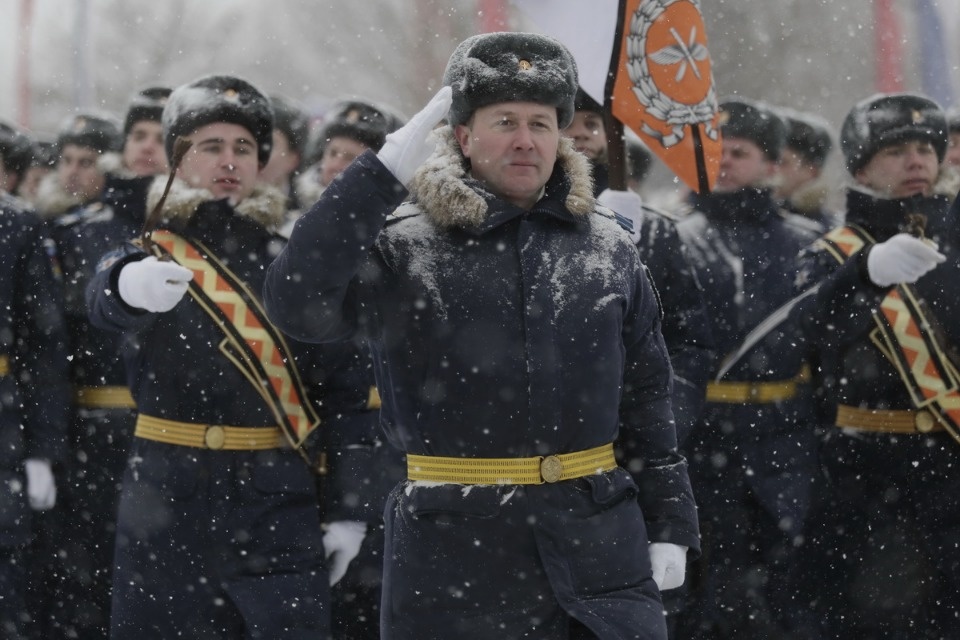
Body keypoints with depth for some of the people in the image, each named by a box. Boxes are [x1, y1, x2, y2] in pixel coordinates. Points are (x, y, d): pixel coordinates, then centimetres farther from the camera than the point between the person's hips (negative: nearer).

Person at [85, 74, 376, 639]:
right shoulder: (152, 255, 3)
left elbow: (343, 390, 6)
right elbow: (106, 300, -22)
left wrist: (347, 509, -3)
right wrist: (132, 285, -48)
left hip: (281, 506, 0)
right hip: (170, 504, 0)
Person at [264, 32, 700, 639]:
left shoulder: (608, 248, 9)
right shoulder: (403, 247, -2)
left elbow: (647, 401, 14)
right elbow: (297, 303, -21)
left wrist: (669, 527, 10)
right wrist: (384, 172, -22)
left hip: (598, 546, 3)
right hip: (454, 552, -3)